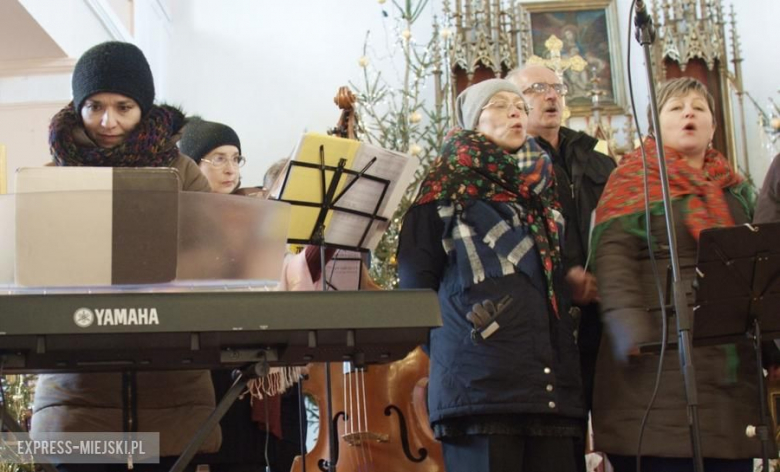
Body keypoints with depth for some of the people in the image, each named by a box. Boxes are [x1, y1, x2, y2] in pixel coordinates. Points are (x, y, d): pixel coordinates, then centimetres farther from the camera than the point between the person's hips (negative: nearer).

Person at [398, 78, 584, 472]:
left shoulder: (540, 192, 23)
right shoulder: (447, 191, 7)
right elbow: (415, 285, 2)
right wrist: (452, 346, -6)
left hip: (552, 390, 5)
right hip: (479, 387, -5)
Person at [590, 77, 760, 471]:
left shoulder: (735, 190, 20)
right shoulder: (635, 180, 4)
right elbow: (613, 256, -9)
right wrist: (632, 334, -21)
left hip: (733, 362, 5)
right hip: (662, 358, -5)